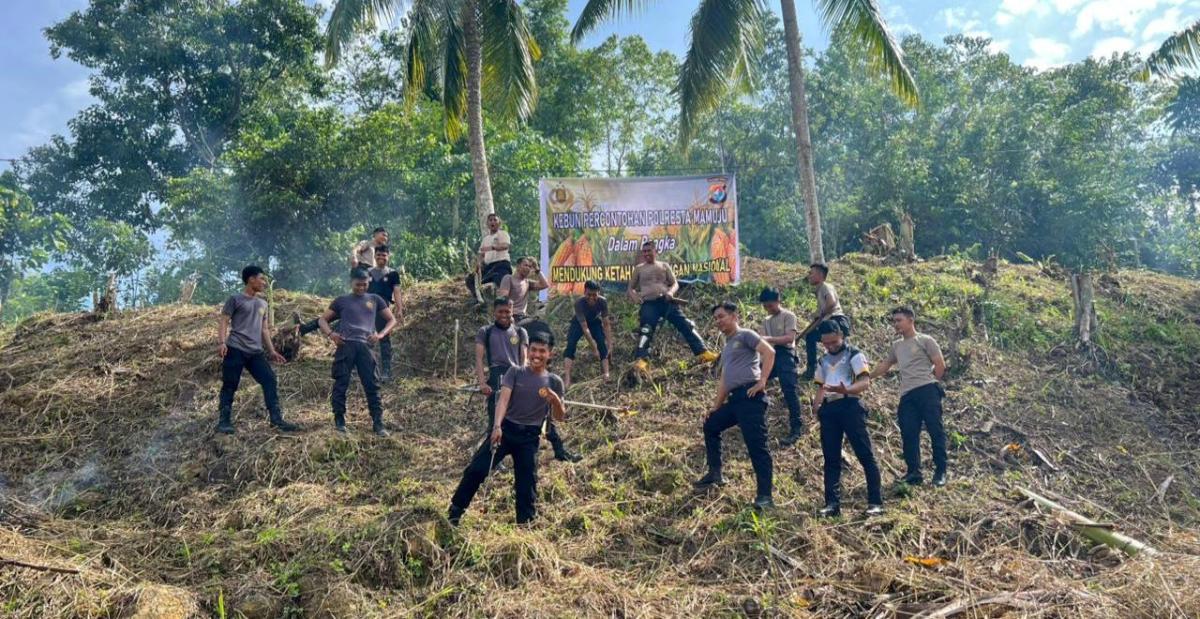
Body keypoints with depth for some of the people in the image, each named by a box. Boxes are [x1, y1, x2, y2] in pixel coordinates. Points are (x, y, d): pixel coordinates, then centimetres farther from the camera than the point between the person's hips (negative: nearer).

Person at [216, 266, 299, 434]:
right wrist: (222, 342, -18)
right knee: (230, 386, -3)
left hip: (256, 352, 6)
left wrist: (271, 351, 17)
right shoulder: (235, 300, 2)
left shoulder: (262, 304, 20)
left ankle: (277, 419, -2)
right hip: (235, 350, -6)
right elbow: (223, 322, -3)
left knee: (270, 381, -4)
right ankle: (224, 422, 5)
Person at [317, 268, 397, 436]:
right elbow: (323, 319, 16)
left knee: (372, 385, -4)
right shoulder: (341, 301, 15)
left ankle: (378, 423, -2)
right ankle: (339, 420, 12)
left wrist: (381, 335, -2)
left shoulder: (375, 300, 18)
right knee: (341, 384, 0)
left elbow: (392, 320, 17)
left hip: (366, 346, 0)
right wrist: (330, 333, -5)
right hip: (345, 345, 0)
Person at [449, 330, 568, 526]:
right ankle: (454, 513, 6)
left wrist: (555, 399, -18)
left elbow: (559, 417, 4)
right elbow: (503, 399, -13)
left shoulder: (554, 382, 3)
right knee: (476, 469, -8)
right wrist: (497, 425, -29)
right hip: (505, 429, -1)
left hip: (529, 437, 1)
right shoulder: (515, 372, 0)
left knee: (527, 485, 1)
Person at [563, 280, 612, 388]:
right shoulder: (579, 303, -38)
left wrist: (609, 344, -30)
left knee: (603, 344, -20)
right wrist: (594, 348, -42)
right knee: (571, 344, -23)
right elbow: (584, 328, -38)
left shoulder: (603, 301, -31)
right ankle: (566, 378, -31)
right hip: (579, 323, -2)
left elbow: (606, 324, -24)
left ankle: (606, 375, -23)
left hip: (595, 322, 2)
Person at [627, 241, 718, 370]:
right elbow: (630, 288, 19)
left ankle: (702, 352, -9)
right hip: (649, 304, -1)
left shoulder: (664, 266, 18)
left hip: (666, 301, 1)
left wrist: (671, 291, -9)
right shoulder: (639, 269, 17)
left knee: (685, 324, -8)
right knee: (645, 331, -19)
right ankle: (641, 360, -26)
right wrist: (633, 296, -5)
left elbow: (675, 283, 14)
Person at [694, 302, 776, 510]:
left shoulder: (745, 335, 1)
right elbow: (724, 381, 29)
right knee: (710, 425, 20)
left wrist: (762, 382, -18)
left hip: (750, 396, -10)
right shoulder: (727, 346, 27)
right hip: (734, 399, 10)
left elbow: (769, 352, -13)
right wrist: (716, 406, 24)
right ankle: (715, 474, 26)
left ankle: (765, 496, -12)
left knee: (757, 446, -12)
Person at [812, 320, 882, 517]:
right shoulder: (823, 361, 20)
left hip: (850, 406, -6)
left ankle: (876, 502, -4)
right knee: (831, 458, 6)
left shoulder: (854, 354, 1)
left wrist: (845, 390, -29)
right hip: (828, 409, 6)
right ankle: (832, 503, 9)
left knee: (865, 455, -6)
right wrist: (816, 408, 8)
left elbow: (865, 381, -11)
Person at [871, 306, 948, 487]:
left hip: (927, 391, -6)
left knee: (935, 430, -6)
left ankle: (940, 471, -2)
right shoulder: (896, 346, 23)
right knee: (908, 435, -1)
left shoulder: (925, 341, 5)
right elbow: (884, 367, 32)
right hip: (907, 395, 6)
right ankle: (914, 473, 3)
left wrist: (929, 384, 0)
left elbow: (940, 365, 1)